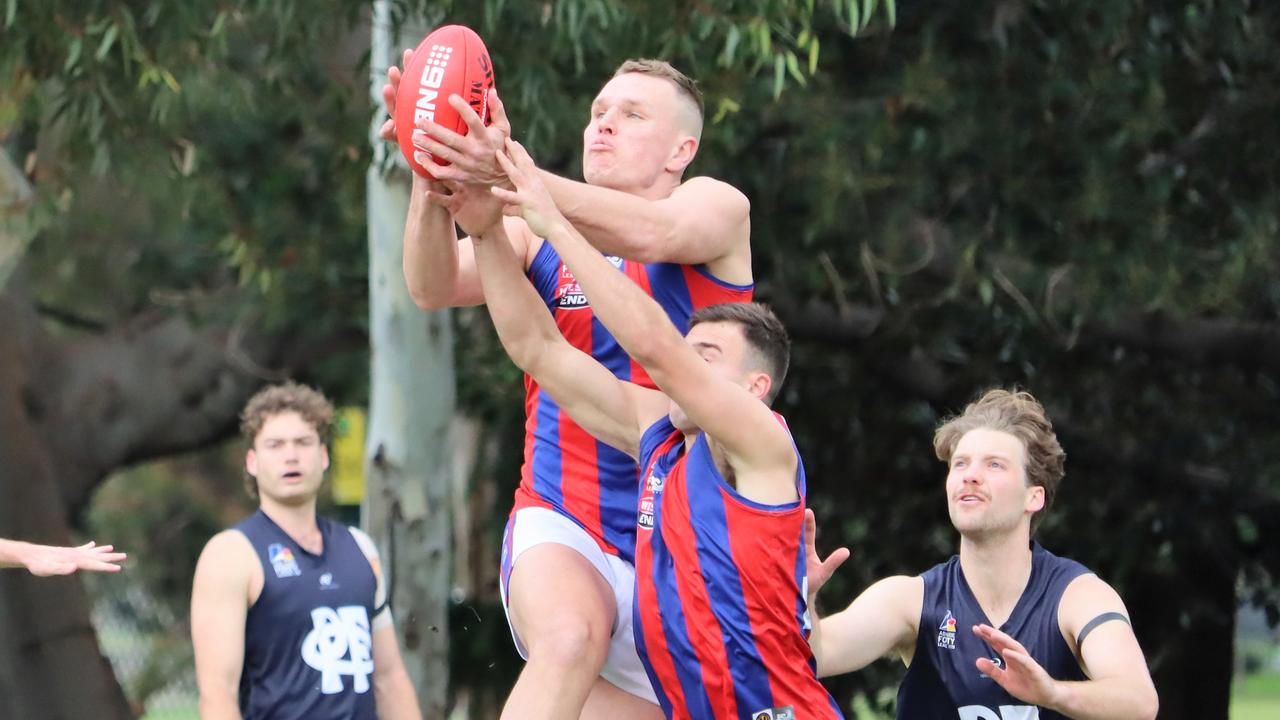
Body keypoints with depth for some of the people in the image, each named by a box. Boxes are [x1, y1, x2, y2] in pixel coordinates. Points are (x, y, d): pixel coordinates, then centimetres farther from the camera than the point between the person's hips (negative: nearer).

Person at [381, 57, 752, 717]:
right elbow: (436, 287, -11)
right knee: (567, 638, -32)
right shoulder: (539, 233, 8)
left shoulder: (716, 207, 0)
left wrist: (509, 178, -40)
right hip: (562, 526, 0)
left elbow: (648, 234, -24)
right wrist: (431, 184, -33)